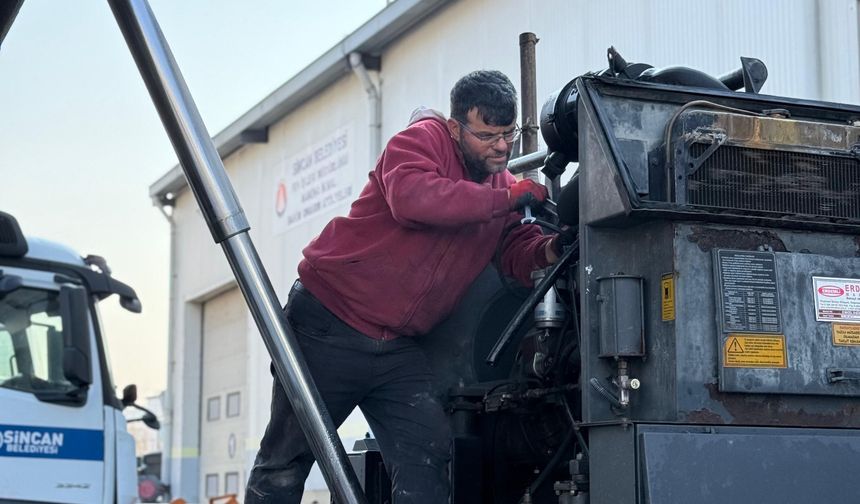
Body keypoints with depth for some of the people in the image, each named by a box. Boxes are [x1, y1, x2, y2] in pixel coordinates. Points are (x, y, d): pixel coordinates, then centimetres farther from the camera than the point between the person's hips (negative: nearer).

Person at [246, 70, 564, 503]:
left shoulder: (503, 184, 10)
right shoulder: (421, 139, -13)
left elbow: (517, 251, 7)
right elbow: (411, 198, -33)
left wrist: (550, 249, -17)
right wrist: (508, 198, -29)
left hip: (396, 348, 6)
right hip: (329, 325, -6)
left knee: (426, 454, -6)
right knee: (286, 458, 3)